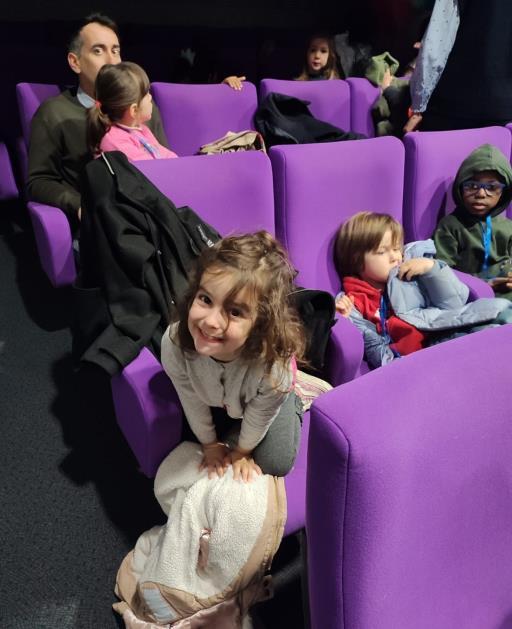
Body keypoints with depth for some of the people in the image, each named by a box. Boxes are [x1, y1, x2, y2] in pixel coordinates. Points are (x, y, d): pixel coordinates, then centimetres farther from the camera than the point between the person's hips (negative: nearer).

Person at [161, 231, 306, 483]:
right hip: (215, 397, 2)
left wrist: (242, 452, -3)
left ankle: (292, 405, 29)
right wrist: (210, 444, -3)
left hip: (262, 397, -2)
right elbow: (193, 402, -20)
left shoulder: (275, 365, -47)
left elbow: (259, 417, -23)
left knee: (275, 464, 5)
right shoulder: (174, 343, -42)